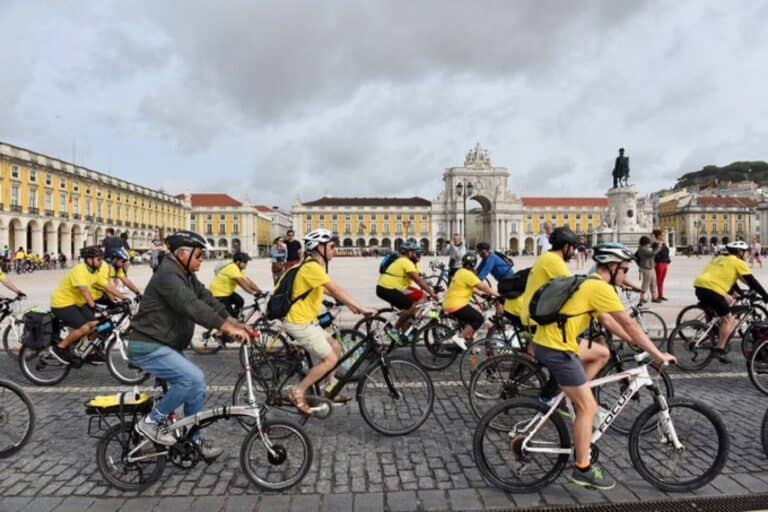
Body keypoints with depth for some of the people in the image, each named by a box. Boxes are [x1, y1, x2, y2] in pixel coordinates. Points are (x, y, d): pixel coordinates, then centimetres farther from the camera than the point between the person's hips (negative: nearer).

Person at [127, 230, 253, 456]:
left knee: (196, 384, 8)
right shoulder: (168, 275, -20)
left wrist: (236, 323, -9)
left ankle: (194, 440, 19)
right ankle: (152, 422, -4)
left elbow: (208, 300, 4)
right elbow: (192, 306, -32)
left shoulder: (187, 277, 11)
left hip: (163, 346, 10)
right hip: (147, 347, -10)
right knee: (193, 378, -23)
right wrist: (227, 328, -37)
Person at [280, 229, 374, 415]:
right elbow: (336, 290, -26)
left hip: (306, 320, 10)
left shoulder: (315, 265, 11)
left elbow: (327, 290, 21)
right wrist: (361, 309, -24)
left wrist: (351, 305, 17)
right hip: (299, 322, -10)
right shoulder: (312, 267, -20)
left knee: (335, 348, 14)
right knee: (330, 359, -8)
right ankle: (297, 394, 0)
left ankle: (331, 389, 26)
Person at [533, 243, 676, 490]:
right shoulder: (601, 288, -11)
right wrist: (658, 354, -3)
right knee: (589, 407, -1)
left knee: (602, 353, 26)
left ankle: (571, 397, 22)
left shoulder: (588, 283, 18)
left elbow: (608, 322, 24)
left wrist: (638, 343, 25)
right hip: (557, 348, -10)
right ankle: (582, 469, 10)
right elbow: (629, 324, -10)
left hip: (548, 340, 10)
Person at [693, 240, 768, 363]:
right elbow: (752, 281, 7)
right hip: (712, 290, -8)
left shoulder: (720, 259, 30)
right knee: (728, 320, 2)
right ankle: (719, 350, -3)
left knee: (729, 300, 30)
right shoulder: (738, 262, 7)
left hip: (700, 286, 8)